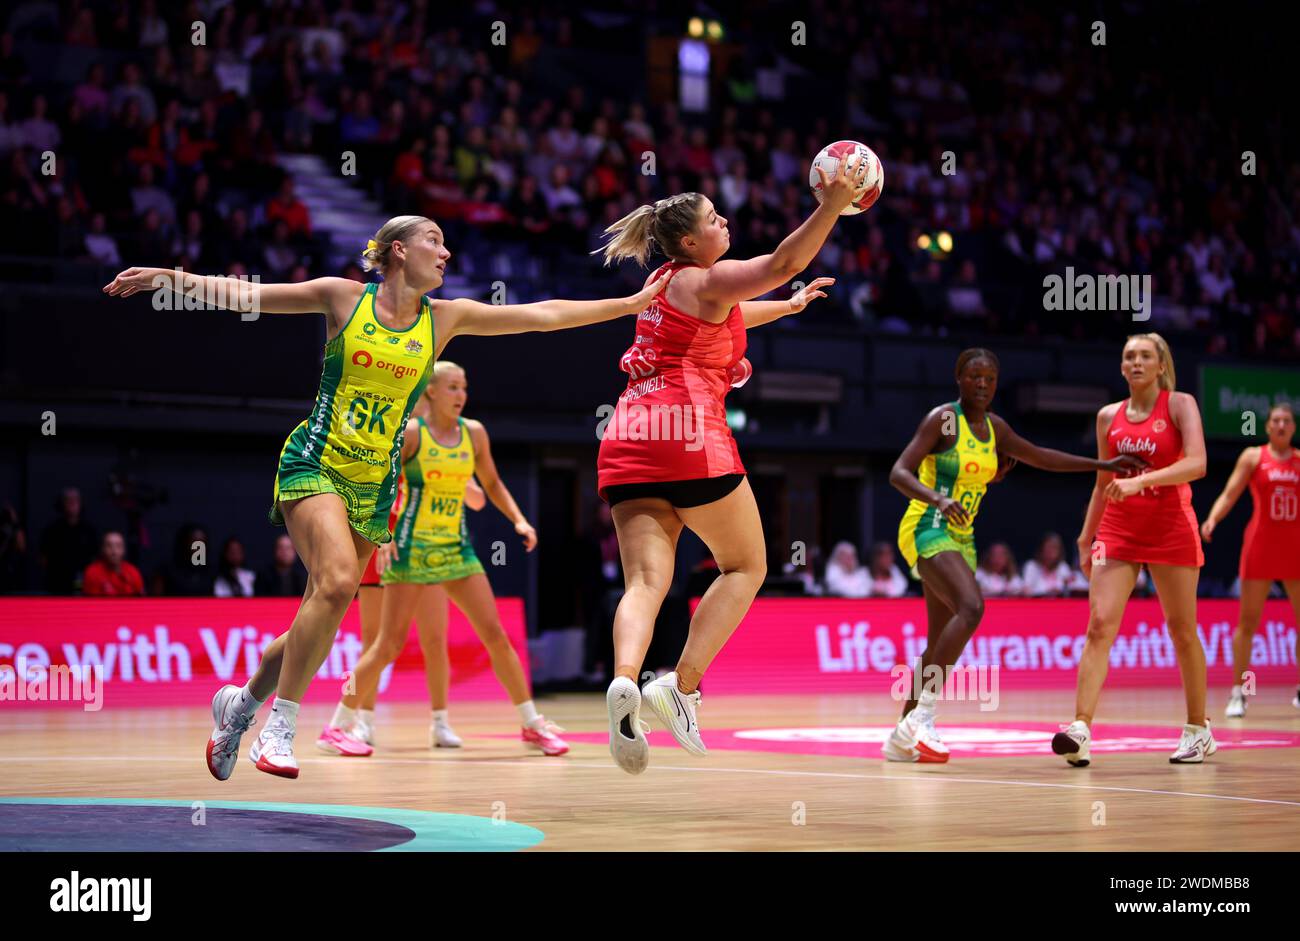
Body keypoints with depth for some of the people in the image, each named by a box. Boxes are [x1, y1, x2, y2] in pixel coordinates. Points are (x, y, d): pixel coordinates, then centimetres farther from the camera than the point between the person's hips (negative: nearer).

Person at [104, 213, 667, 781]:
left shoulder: (444, 318, 7)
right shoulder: (344, 298, 0)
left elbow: (544, 315, 8)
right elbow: (243, 296, 2)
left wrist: (630, 304, 7)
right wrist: (170, 277, -7)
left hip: (373, 484, 4)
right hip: (314, 466, -4)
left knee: (319, 621, 3)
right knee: (337, 580, -28)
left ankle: (240, 703, 30)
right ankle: (280, 728, -18)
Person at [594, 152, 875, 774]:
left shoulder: (668, 283, 24)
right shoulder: (705, 281, -1)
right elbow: (782, 263, -16)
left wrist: (788, 306, 54)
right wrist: (832, 206, -18)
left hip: (628, 442, 7)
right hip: (690, 430, -7)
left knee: (646, 579, -5)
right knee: (746, 566, 7)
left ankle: (624, 680, -33)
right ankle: (681, 685, -9)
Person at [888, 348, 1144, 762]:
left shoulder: (994, 428, 12)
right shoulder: (943, 419, -10)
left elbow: (1039, 456, 25)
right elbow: (898, 473, -17)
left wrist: (1102, 465, 23)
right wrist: (939, 499, -35)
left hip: (961, 538, 8)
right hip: (927, 530, -8)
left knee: (941, 644, 6)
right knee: (971, 608, -29)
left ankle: (902, 737, 13)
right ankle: (921, 717, -29)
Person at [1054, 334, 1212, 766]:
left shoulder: (1180, 405, -3)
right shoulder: (1109, 416, 10)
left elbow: (1196, 463, -18)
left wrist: (1140, 481, -29)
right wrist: (1085, 539, 15)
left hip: (1171, 531, -3)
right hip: (1118, 531, 3)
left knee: (1182, 631, 5)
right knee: (1099, 625, -12)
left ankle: (1199, 730, 20)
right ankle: (1080, 729, -21)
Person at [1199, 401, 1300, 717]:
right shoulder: (1253, 457, 2)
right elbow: (1229, 494, -5)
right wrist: (1212, 519, -21)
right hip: (1260, 545, -3)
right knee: (1248, 621, -3)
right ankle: (1237, 693, 3)